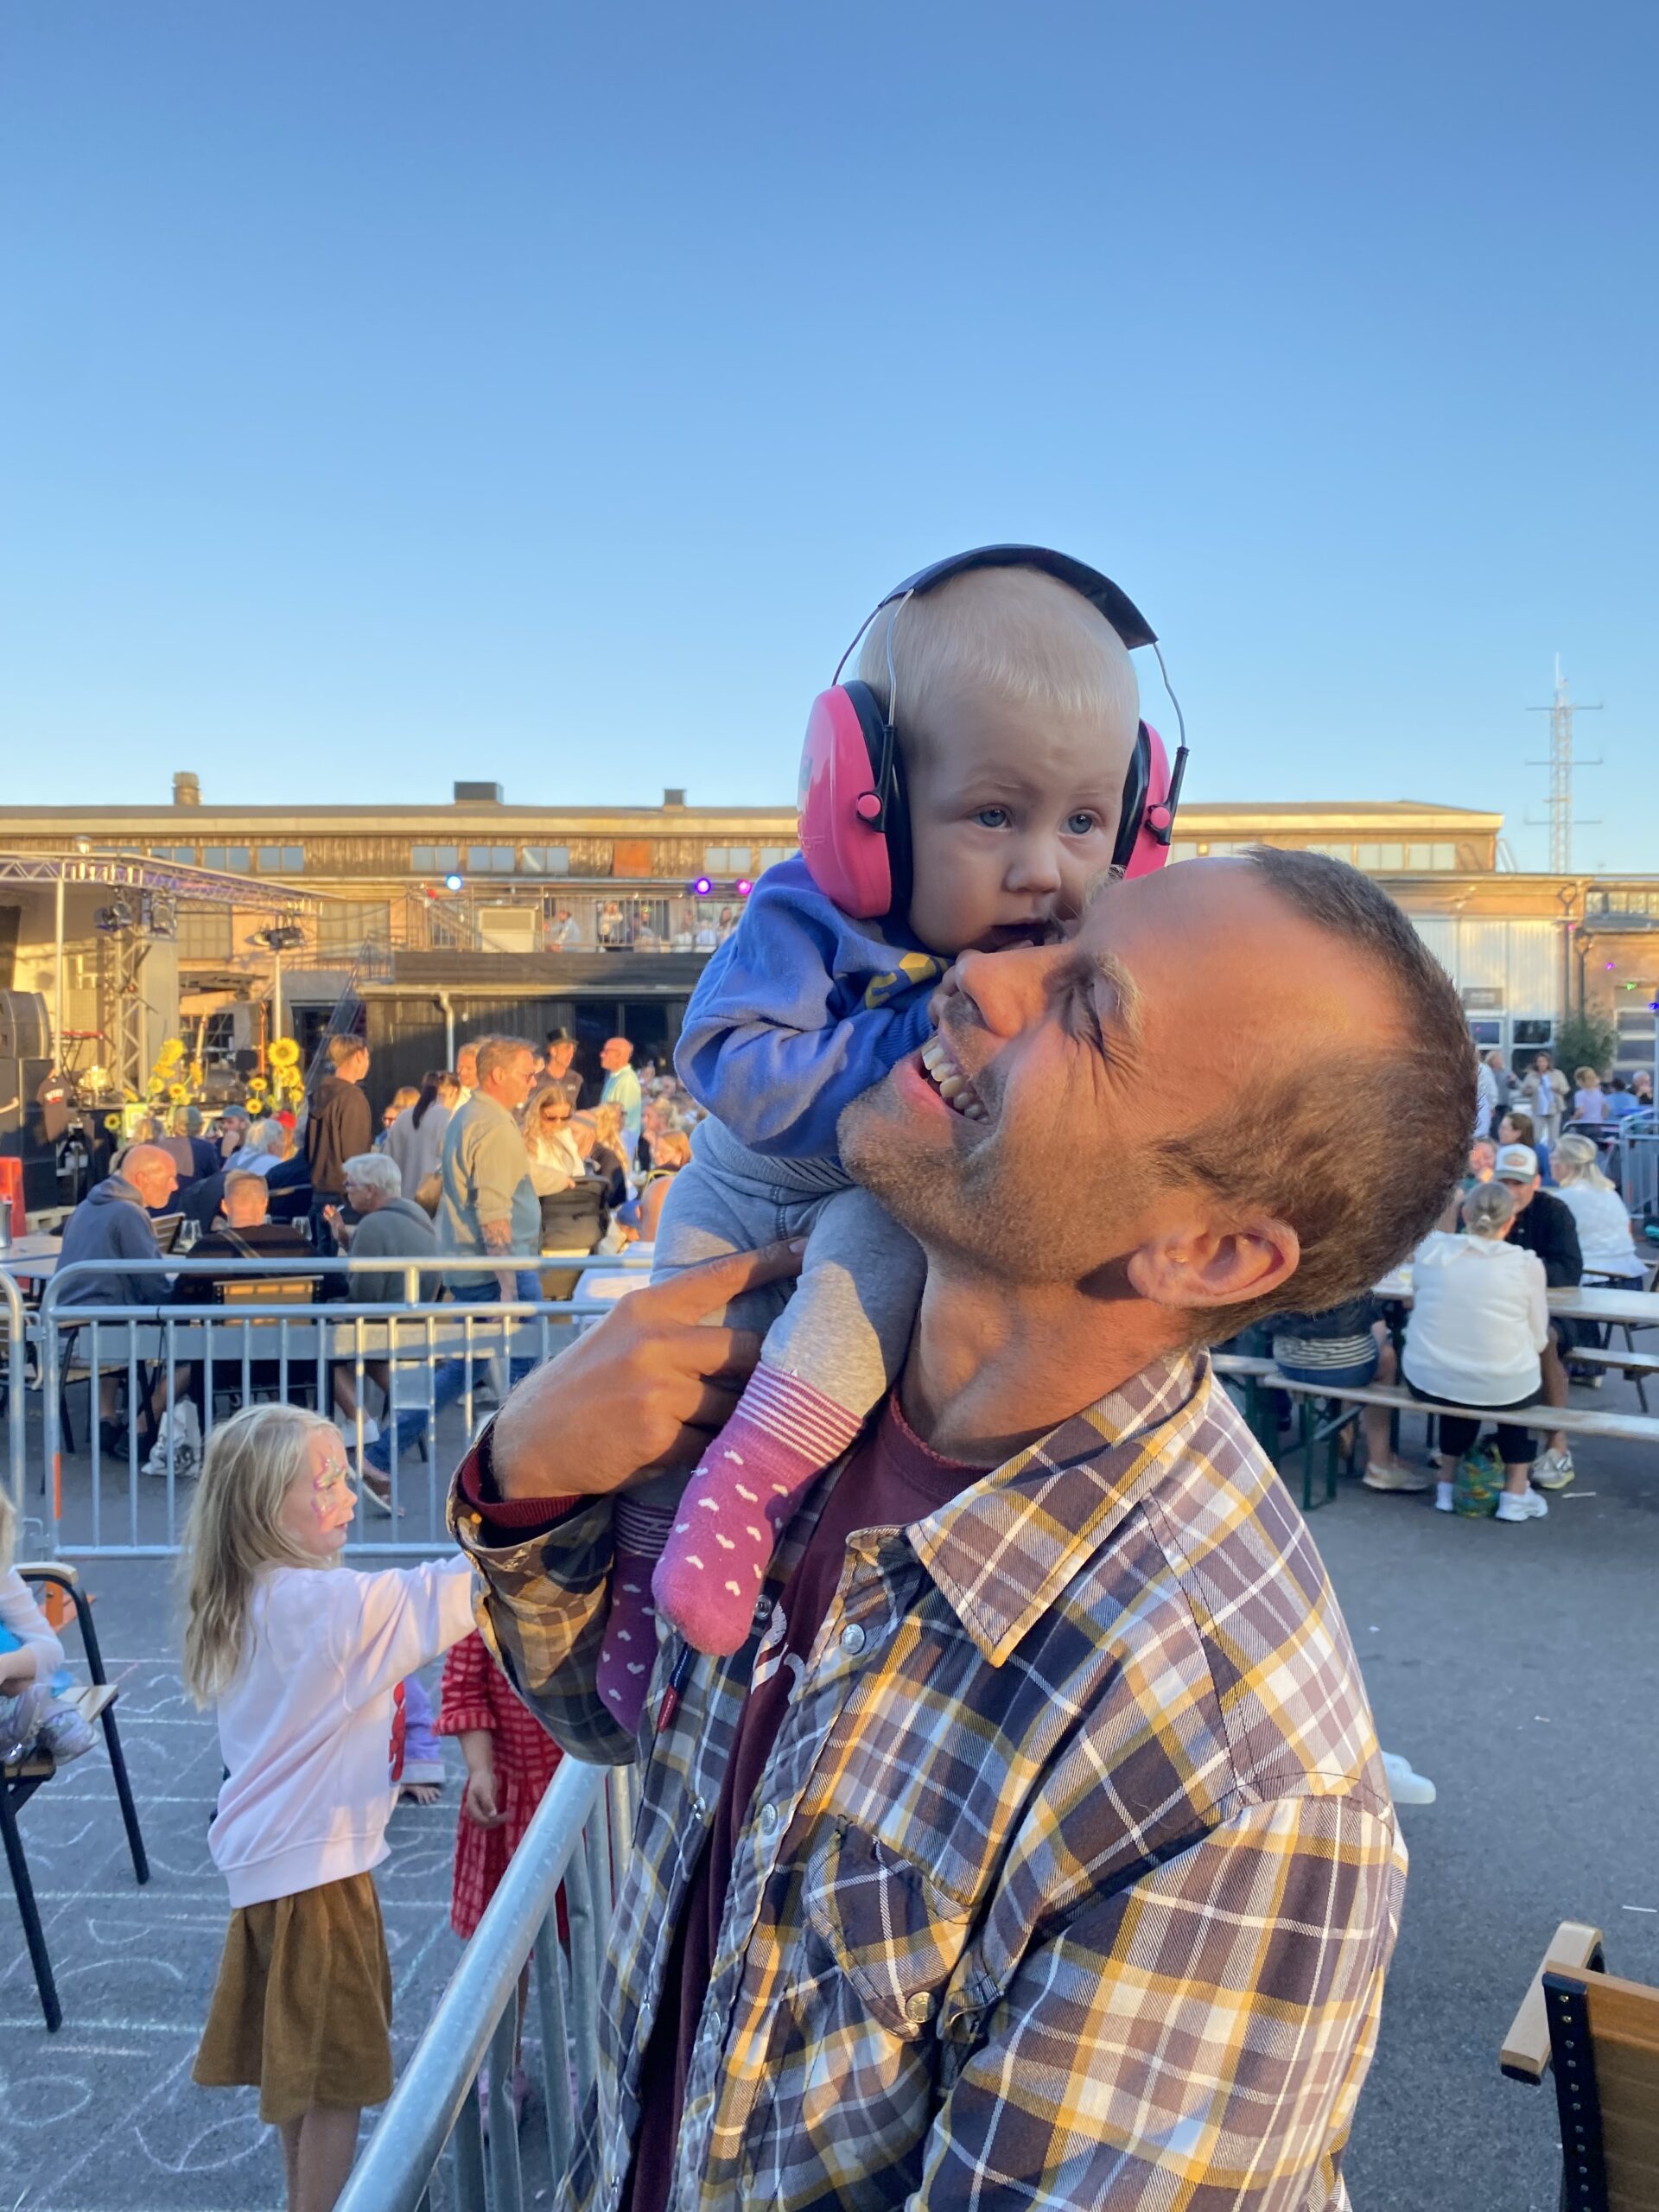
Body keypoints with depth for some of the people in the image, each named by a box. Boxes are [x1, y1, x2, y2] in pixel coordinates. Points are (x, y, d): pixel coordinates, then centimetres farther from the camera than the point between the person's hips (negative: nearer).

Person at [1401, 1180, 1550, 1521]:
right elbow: (1538, 1342, -1)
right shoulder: (1527, 1264, -9)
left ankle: (1449, 1483, 41)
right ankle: (1515, 1492, 33)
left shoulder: (1430, 1249, -3)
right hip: (1502, 1388, -2)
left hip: (1428, 1380, 2)